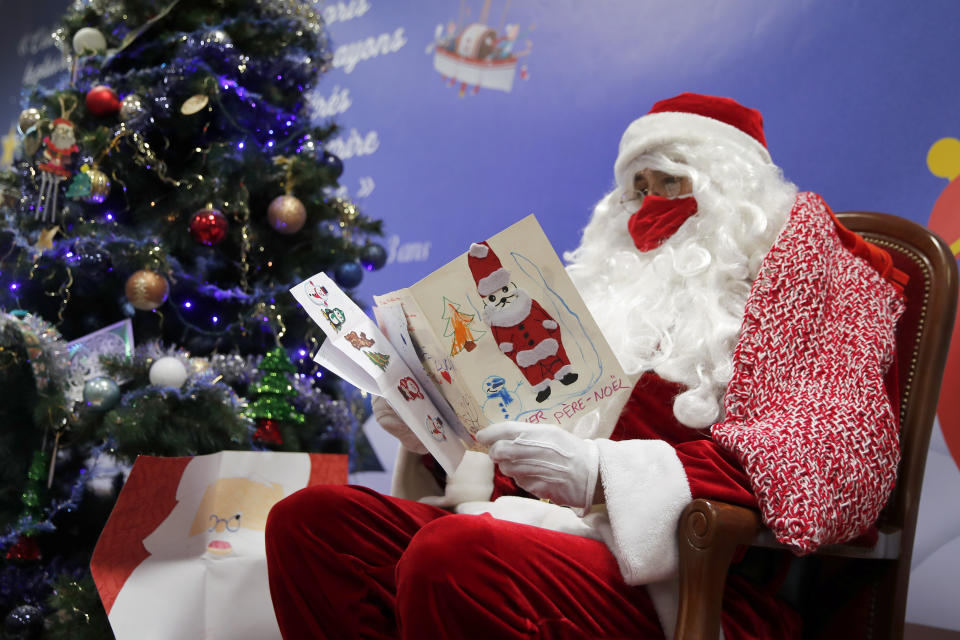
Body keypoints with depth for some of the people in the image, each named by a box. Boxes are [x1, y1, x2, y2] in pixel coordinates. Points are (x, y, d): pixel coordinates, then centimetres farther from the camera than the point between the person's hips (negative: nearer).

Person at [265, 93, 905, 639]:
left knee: (452, 556, -34)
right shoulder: (621, 279, 28)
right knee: (310, 518, -7)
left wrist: (604, 472, -20)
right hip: (564, 535, 7)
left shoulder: (795, 246, 9)